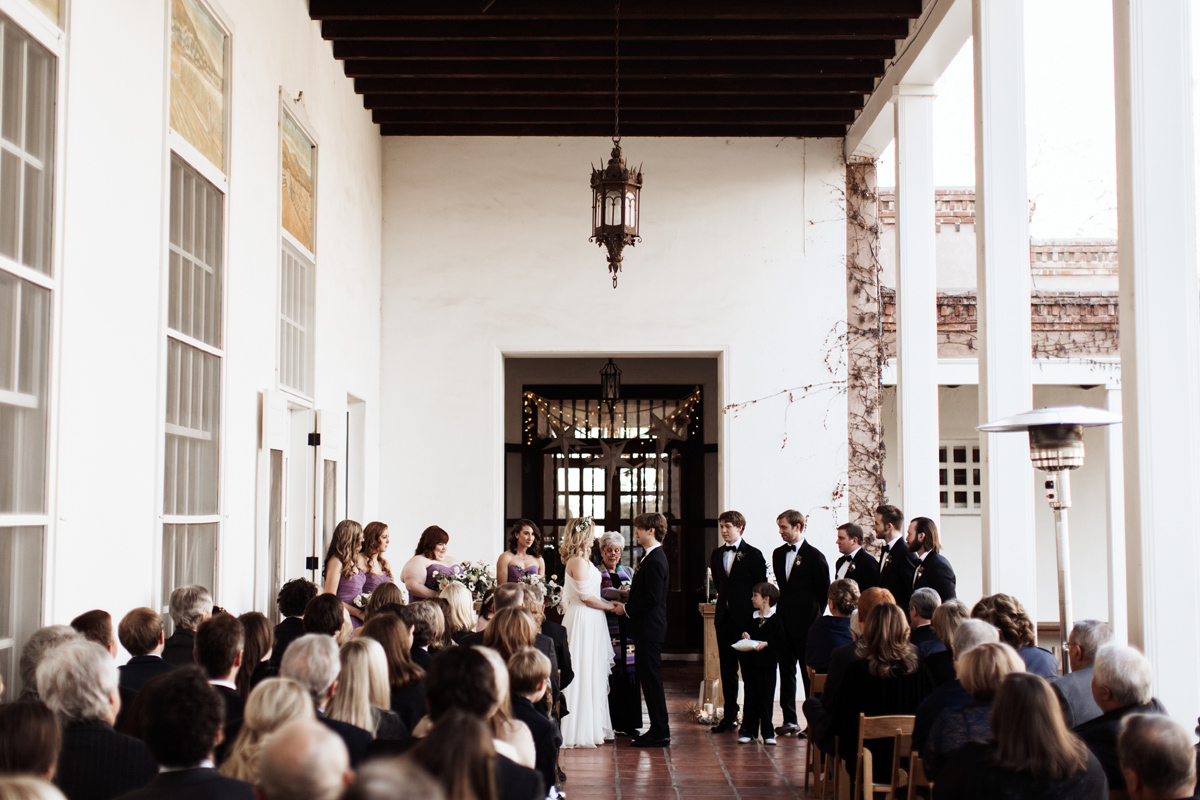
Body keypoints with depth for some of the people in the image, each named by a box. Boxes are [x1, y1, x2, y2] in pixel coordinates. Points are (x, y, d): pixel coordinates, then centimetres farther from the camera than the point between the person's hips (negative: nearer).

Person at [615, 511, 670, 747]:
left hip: (650, 629, -11)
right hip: (646, 629, 11)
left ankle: (660, 734, 0)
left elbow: (652, 598, -23)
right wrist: (629, 593, 8)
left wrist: (627, 609, -14)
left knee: (651, 679, -5)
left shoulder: (655, 561, -18)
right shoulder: (650, 557, 14)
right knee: (648, 679, 14)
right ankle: (658, 729, 20)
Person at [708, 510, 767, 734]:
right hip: (724, 618, 6)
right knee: (727, 669, 8)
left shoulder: (753, 554, -4)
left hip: (745, 618, -5)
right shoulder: (716, 555, 13)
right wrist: (722, 606, 11)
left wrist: (755, 614, -8)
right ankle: (730, 716, 15)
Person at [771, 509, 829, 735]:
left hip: (805, 623, -6)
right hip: (784, 621, 6)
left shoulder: (814, 556, -7)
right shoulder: (778, 554, 11)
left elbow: (823, 591, -5)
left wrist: (815, 618, -5)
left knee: (809, 673, 0)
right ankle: (789, 719, 13)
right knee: (786, 671, 7)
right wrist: (781, 609, 10)